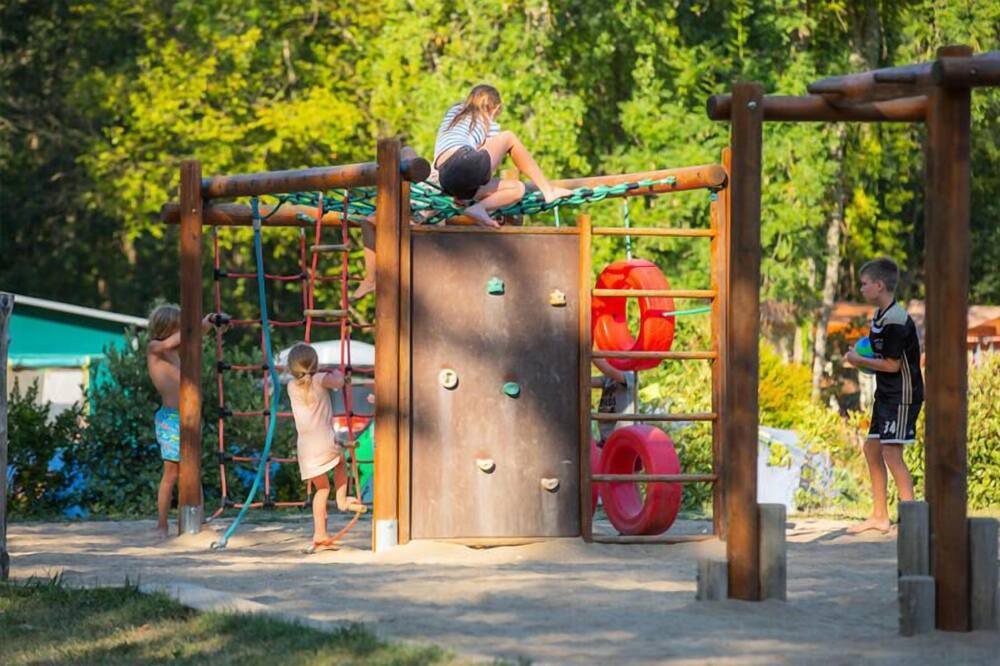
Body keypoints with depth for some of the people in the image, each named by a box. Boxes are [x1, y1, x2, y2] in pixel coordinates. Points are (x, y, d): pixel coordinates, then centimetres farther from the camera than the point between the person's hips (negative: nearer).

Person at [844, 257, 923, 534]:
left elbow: (892, 365, -20)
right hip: (886, 394, 10)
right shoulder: (880, 316, 10)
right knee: (872, 448, 13)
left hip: (903, 394, -10)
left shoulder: (896, 321, -20)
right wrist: (863, 359, 5)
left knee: (891, 452, -14)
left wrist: (860, 361, -9)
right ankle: (880, 516, 20)